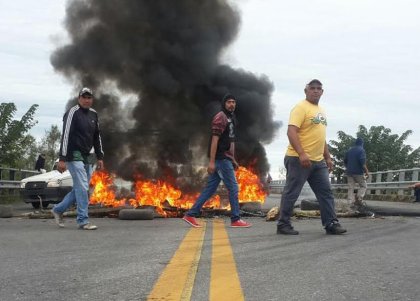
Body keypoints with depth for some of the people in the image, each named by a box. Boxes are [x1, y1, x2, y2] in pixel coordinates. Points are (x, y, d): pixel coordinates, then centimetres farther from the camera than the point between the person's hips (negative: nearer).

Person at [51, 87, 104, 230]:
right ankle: (83, 221, -4)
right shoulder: (72, 112, -10)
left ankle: (58, 209, 26)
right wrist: (62, 159, -20)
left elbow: (97, 137, 18)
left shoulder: (93, 114, 12)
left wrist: (100, 157, 13)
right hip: (74, 156, -8)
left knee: (80, 189, 11)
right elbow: (65, 136, -15)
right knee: (82, 187, -11)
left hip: (87, 157, 8)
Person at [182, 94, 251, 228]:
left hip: (225, 158, 10)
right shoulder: (220, 117, -11)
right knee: (233, 187, -4)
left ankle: (191, 215, 10)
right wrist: (211, 161, -22)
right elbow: (214, 140, -17)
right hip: (221, 158, -10)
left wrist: (233, 160, 22)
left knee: (210, 188, 8)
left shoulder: (230, 118, 20)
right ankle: (235, 220, 3)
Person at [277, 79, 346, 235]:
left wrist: (327, 157, 21)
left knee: (326, 192, 7)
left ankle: (331, 224, 12)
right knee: (291, 193, -1)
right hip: (299, 159, -9)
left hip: (318, 161, 9)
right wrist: (301, 153, -30)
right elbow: (291, 132, -20)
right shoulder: (301, 108, -9)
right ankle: (283, 224, 7)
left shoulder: (321, 111, 19)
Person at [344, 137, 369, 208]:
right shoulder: (361, 150, -5)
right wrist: (366, 171, -14)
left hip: (349, 172, 5)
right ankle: (358, 199, -11)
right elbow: (362, 162, -17)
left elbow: (345, 161, 17)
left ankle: (351, 203, -6)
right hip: (358, 172, -5)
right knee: (363, 186, 8)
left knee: (351, 188, 2)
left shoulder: (349, 150, 14)